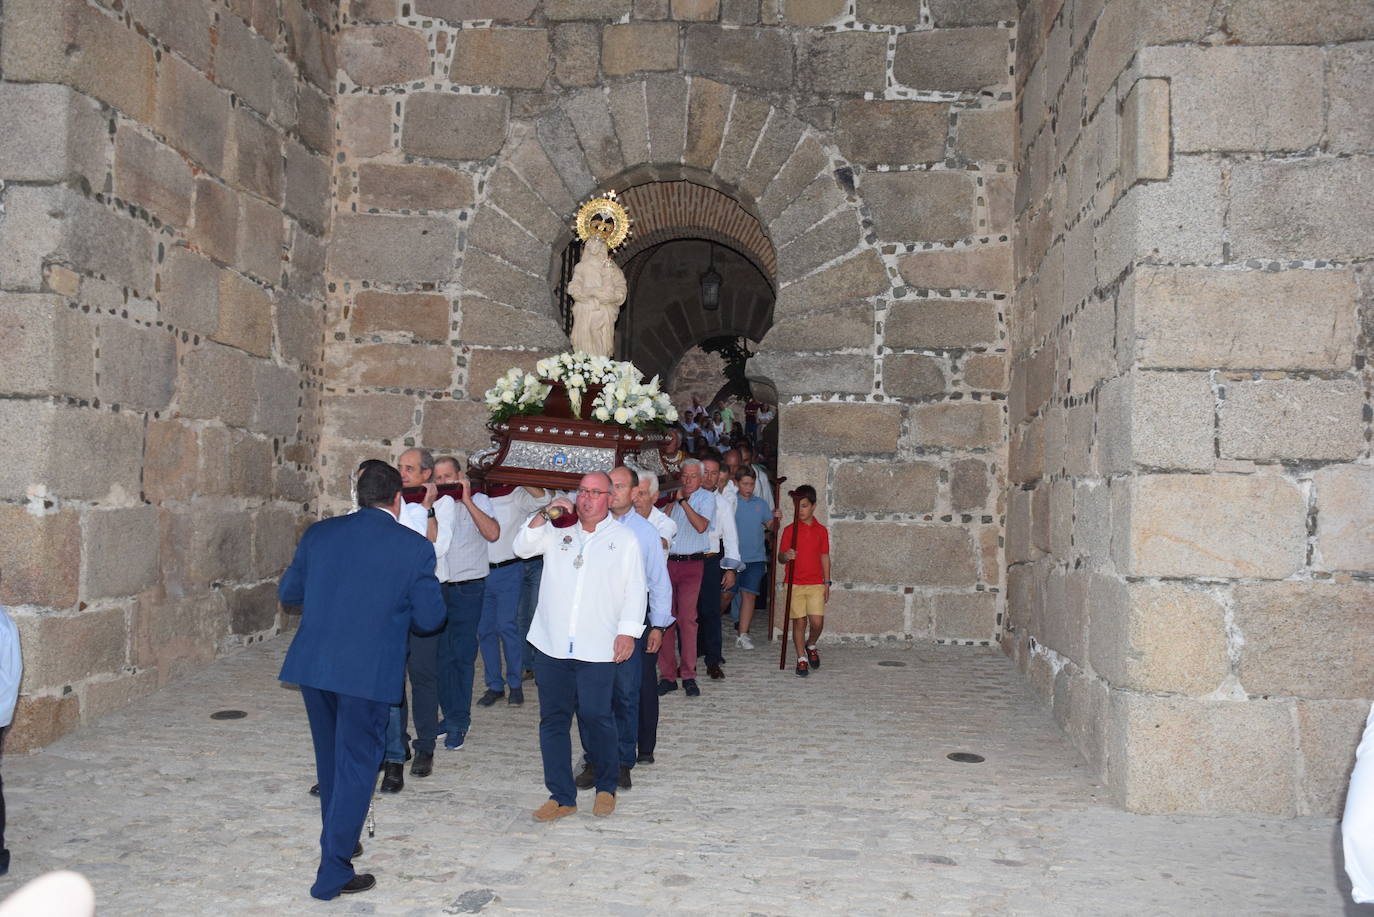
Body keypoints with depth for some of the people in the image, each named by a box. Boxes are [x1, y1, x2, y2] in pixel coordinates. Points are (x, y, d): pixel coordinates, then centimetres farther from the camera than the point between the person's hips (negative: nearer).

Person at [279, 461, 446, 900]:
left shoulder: (319, 534, 2)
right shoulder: (415, 547, -8)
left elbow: (287, 592, 11)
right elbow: (431, 617, -5)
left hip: (311, 665, 5)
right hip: (368, 672, -4)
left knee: (330, 760, 23)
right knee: (355, 767, 7)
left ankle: (339, 840, 41)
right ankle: (333, 872, 11)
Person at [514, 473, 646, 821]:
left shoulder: (624, 538, 6)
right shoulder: (558, 531, 14)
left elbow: (635, 589, 3)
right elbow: (523, 547, 6)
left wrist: (628, 632, -6)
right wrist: (544, 515, -5)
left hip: (598, 648, -3)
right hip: (551, 644, 3)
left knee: (597, 717, -1)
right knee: (553, 719, 5)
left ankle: (607, 788, 20)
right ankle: (561, 796, 14)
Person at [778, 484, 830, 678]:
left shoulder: (821, 530, 6)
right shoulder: (790, 530, 1)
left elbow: (825, 557, 11)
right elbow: (780, 556, 0)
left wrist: (827, 583, 8)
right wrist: (786, 556, -24)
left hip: (816, 584, 1)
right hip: (794, 584, -1)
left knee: (817, 622, -8)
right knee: (799, 622, 1)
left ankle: (811, 646, 22)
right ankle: (801, 658, 15)